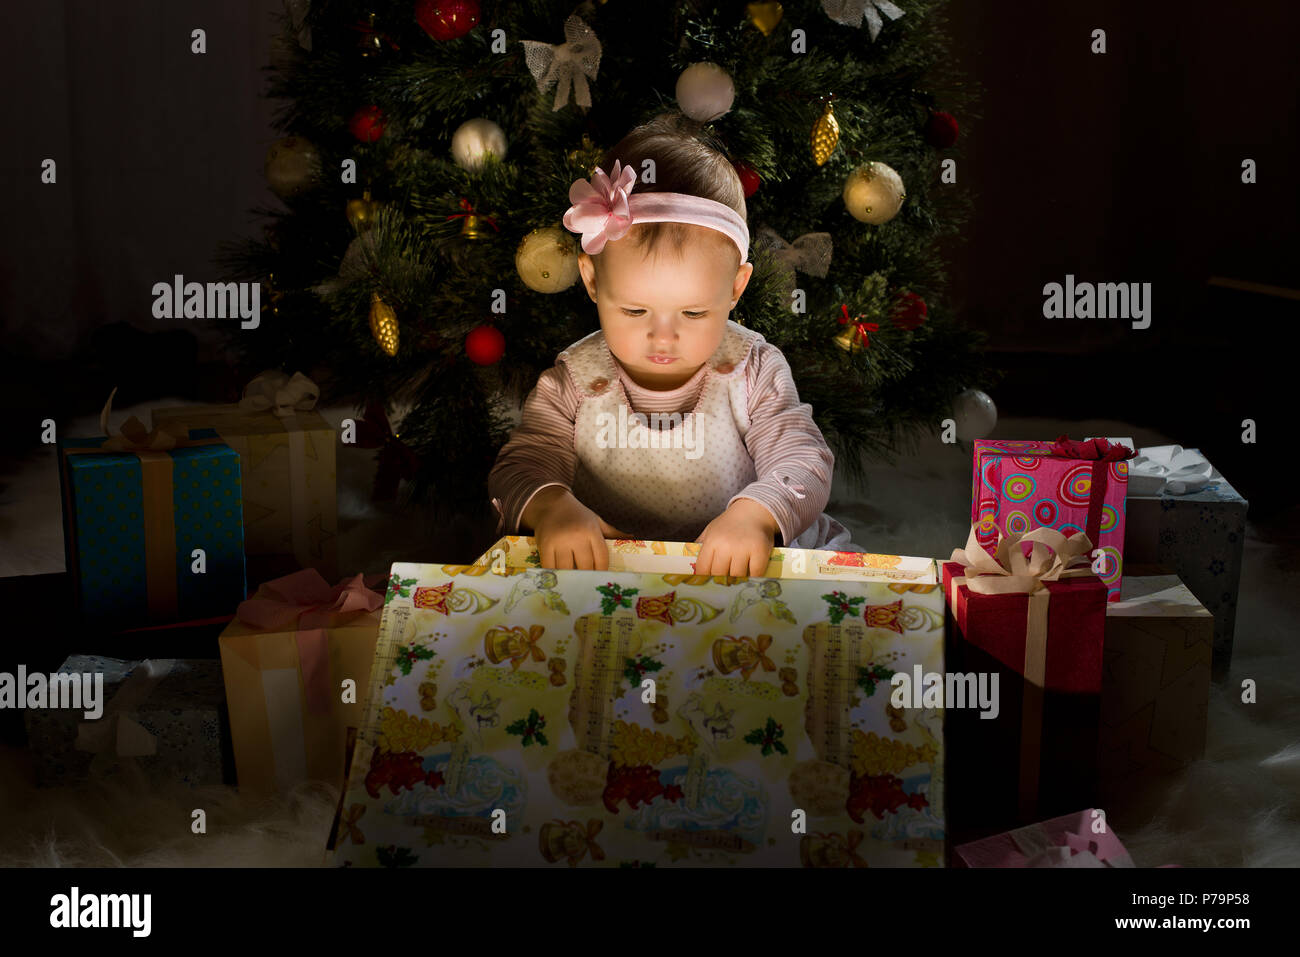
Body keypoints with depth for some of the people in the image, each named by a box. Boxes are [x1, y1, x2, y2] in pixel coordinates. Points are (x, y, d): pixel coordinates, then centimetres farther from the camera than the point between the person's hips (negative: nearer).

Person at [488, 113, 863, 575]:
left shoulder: (754, 372, -5)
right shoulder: (570, 384, -5)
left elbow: (805, 463, -11)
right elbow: (522, 464, -6)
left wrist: (756, 514, -33)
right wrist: (549, 505, -31)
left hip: (741, 570, 0)